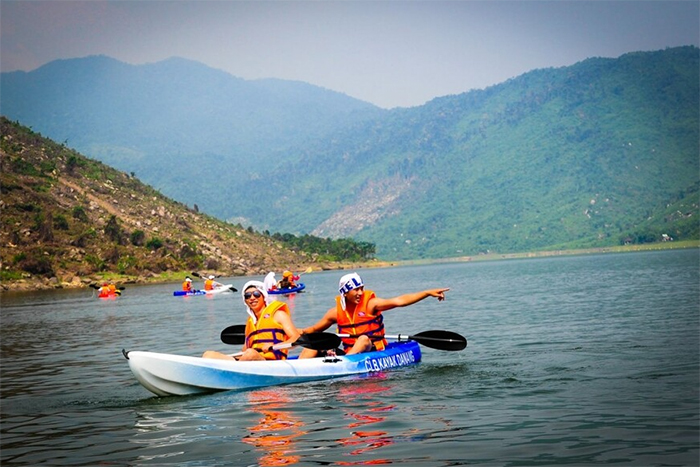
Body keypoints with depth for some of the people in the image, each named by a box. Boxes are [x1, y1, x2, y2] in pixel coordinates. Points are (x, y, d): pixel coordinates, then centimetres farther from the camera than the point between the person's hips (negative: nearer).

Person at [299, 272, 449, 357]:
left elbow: (400, 301, -12)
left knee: (364, 338, -35)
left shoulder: (370, 304, -3)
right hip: (347, 352, 4)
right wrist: (302, 332, -3)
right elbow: (315, 329, 19)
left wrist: (428, 292, -20)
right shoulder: (336, 312, 7)